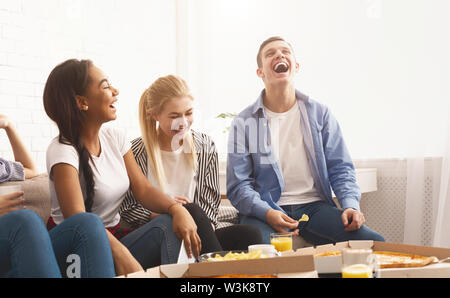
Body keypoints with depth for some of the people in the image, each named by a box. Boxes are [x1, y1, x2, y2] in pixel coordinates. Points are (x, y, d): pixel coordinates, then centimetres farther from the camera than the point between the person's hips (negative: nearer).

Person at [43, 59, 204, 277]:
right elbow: (78, 220, -29)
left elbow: (143, 190, 0)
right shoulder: (63, 152, -16)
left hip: (113, 237, 7)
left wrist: (177, 208, -22)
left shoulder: (114, 137, 6)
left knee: (170, 224, -23)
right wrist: (122, 255, -45)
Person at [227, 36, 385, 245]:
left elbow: (340, 169, 10)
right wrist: (267, 213, -21)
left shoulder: (320, 114, 11)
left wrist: (350, 204, -10)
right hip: (266, 210, -3)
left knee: (375, 243, -20)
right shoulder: (244, 123, 3)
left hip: (315, 207, 3)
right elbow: (238, 185, -3)